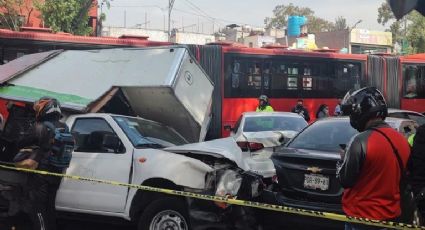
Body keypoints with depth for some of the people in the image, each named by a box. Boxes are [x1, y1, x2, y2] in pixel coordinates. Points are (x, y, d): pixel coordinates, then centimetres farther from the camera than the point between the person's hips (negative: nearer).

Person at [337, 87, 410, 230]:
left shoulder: (361, 141, -22)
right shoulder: (402, 140, 1)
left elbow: (344, 180, -15)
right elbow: (400, 178, 12)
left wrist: (343, 159, 3)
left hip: (362, 217, -7)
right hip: (392, 215, 7)